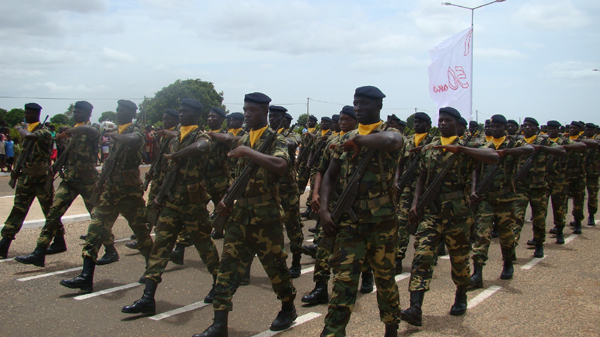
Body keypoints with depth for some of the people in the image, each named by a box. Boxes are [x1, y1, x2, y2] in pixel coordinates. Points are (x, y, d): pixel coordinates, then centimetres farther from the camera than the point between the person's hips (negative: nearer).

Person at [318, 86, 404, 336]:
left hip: (381, 221, -3)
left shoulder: (388, 133, -4)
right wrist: (324, 209, -2)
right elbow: (330, 175, 12)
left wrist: (357, 139, -18)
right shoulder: (347, 138, 11)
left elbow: (391, 141, -32)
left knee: (385, 278, 14)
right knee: (343, 281, -3)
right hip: (349, 221, 3)